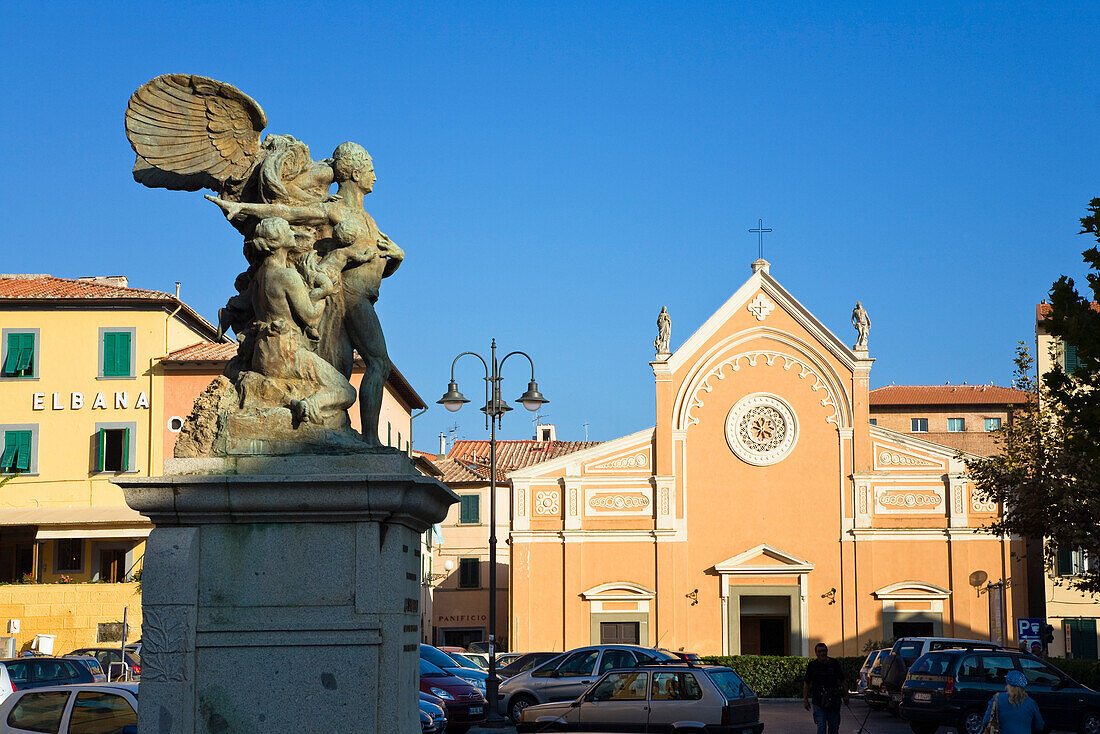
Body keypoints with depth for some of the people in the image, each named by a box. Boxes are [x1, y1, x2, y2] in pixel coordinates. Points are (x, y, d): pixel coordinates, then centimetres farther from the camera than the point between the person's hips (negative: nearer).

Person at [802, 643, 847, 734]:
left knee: (834, 726, 7)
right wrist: (805, 700, 4)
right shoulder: (812, 665, 2)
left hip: (834, 701, 1)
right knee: (821, 726, -9)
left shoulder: (835, 663, 3)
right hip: (818, 702, -1)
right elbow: (806, 684, 8)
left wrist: (845, 696, 2)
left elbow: (842, 681, 9)